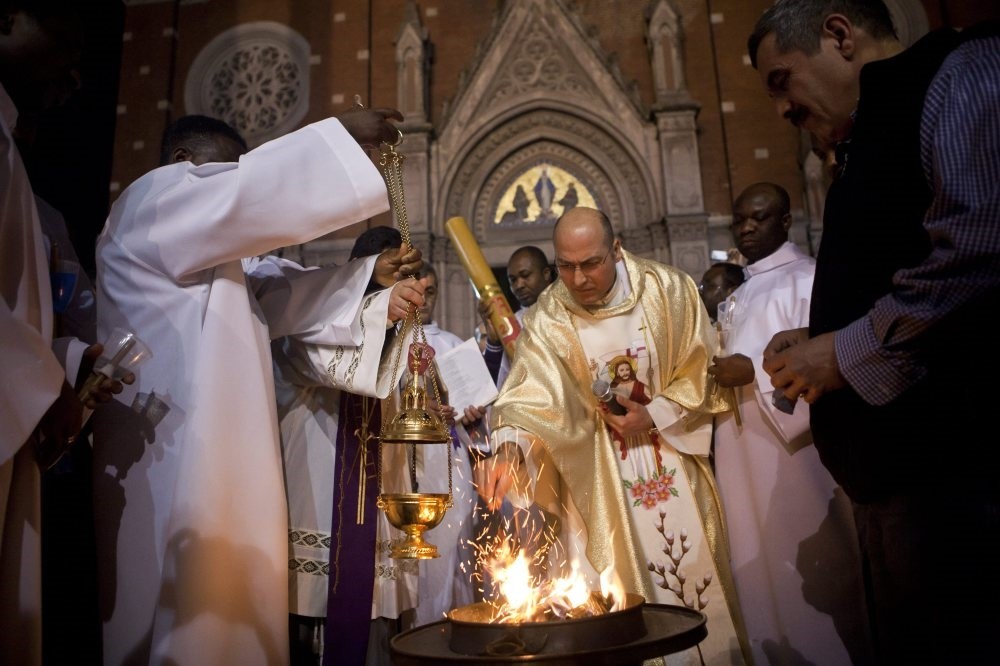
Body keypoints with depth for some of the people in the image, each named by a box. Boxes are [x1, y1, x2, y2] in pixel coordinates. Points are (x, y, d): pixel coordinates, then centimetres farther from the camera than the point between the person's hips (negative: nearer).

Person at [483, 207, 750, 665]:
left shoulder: (669, 289, -9)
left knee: (695, 577, 10)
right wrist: (508, 448, -39)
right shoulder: (547, 319, -10)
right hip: (597, 476, 0)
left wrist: (653, 417, -15)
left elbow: (701, 373, -3)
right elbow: (529, 393, -21)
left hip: (671, 463, 1)